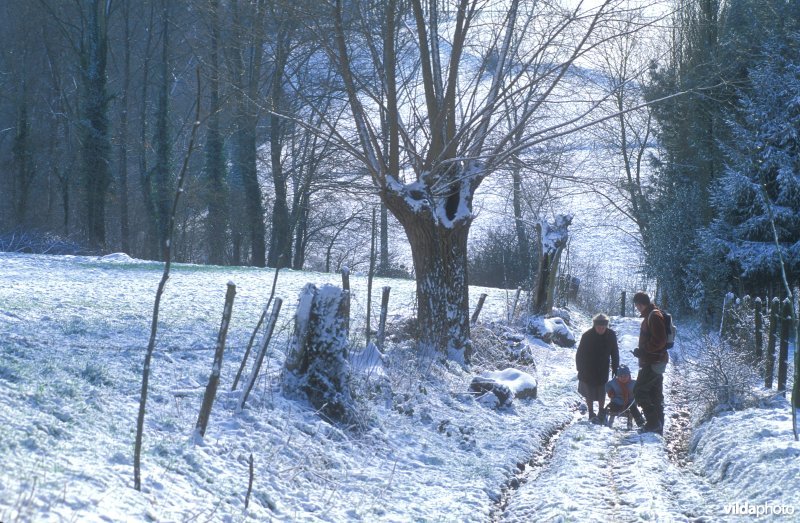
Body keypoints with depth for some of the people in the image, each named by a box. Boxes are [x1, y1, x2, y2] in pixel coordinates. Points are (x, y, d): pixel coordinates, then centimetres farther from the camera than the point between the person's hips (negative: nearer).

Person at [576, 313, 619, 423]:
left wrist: (615, 368, 2)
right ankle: (591, 414, 13)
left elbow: (615, 352, 2)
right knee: (590, 392, 3)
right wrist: (580, 370, -10)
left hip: (603, 370, 2)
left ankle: (601, 413, 21)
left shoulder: (611, 335, -10)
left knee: (602, 392, 6)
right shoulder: (587, 336, -18)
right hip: (588, 370, -2)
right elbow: (580, 354, -9)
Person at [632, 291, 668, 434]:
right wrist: (642, 351, 14)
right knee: (656, 394, 12)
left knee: (639, 391, -10)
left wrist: (642, 351, -18)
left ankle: (653, 422, -10)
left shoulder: (654, 316, -15)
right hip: (656, 362, 10)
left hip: (653, 363, -10)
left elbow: (659, 341, -24)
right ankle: (658, 427, 17)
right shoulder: (650, 315, 17)